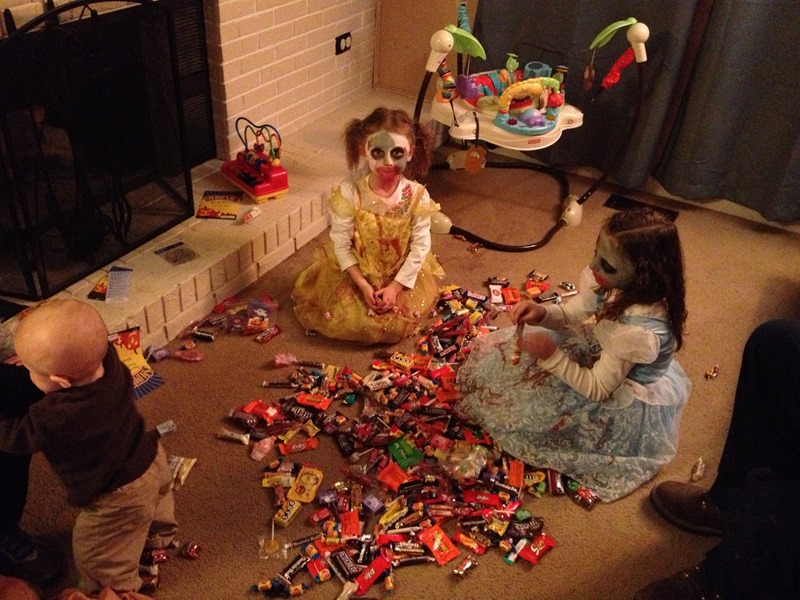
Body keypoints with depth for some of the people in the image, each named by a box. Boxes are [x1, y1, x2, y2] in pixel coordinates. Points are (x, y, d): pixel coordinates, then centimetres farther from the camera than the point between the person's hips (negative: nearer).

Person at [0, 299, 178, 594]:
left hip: (120, 496, -7)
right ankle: (158, 535, 66)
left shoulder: (55, 419, -39)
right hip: (151, 460, 8)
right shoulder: (109, 360, -23)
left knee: (95, 557, 20)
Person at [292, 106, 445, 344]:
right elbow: (341, 244, -15)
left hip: (402, 273, 1)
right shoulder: (349, 193, -23)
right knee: (352, 322, -11)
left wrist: (395, 286, -17)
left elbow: (420, 246, -12)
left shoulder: (417, 195, -19)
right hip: (356, 271, -1)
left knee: (397, 326, -6)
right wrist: (364, 285, -20)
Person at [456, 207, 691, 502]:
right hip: (609, 357, 8)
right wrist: (542, 313, -24)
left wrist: (551, 355, -32)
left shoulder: (637, 330, -40)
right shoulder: (622, 286, -19)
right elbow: (571, 313, -4)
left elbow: (596, 389, -28)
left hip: (628, 406, -7)